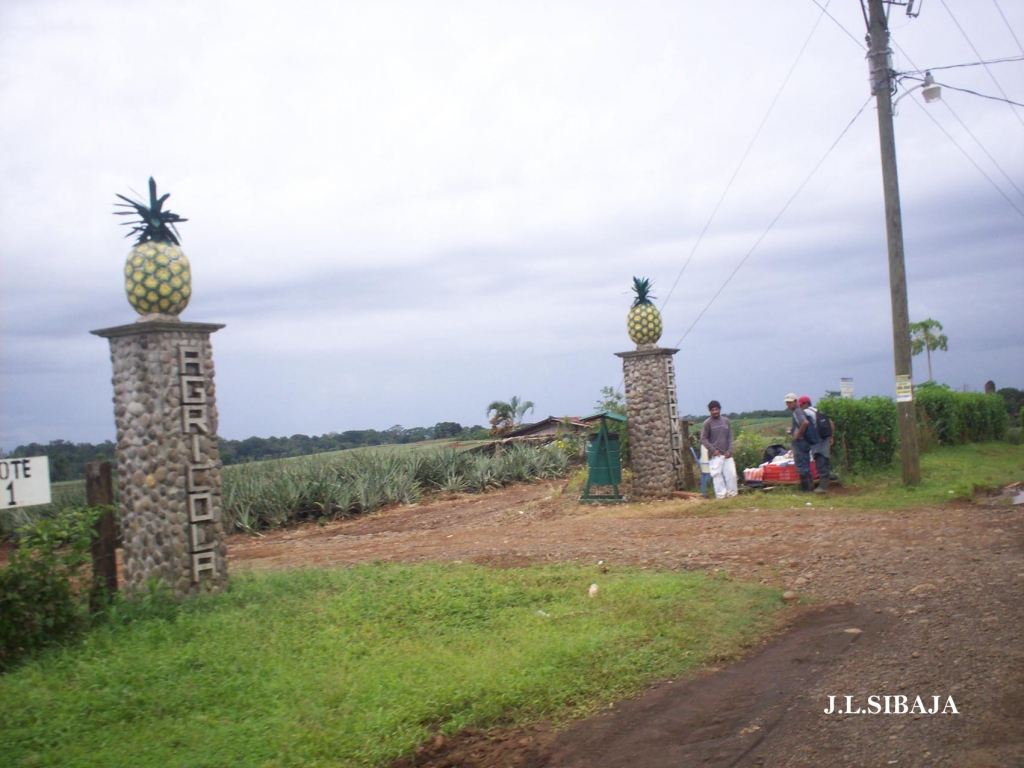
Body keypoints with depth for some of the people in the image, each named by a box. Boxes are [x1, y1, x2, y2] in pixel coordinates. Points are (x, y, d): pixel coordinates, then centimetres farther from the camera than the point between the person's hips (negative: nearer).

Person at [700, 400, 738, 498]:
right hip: (715, 455, -4)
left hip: (727, 454, 4)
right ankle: (720, 494, -2)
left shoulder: (726, 421, 9)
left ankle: (732, 493, 15)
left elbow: (730, 437, 11)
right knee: (717, 474, -8)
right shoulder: (707, 423, -2)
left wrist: (729, 450, -1)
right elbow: (703, 438, -3)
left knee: (731, 473, 2)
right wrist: (713, 450, -12)